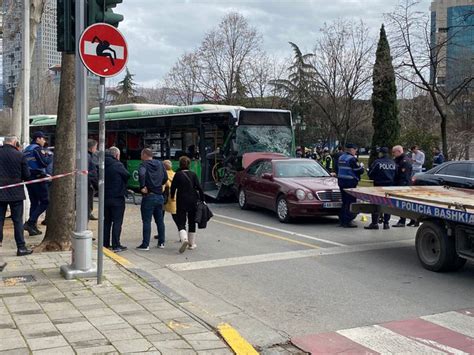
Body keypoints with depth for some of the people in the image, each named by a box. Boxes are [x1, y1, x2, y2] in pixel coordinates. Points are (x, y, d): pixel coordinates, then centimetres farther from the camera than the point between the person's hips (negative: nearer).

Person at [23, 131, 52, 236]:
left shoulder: (26, 150, 16)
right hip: (38, 178, -9)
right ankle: (30, 223, -13)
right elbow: (44, 163, -20)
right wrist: (49, 155, -2)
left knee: (34, 203, 13)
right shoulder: (37, 149, -11)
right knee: (45, 202, -3)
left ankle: (32, 227, 13)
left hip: (29, 179, 9)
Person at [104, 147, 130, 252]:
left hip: (105, 197, 6)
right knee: (117, 222, -1)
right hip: (117, 198, -6)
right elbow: (128, 176, -6)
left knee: (107, 221, 15)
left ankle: (105, 244, 19)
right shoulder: (118, 165, -13)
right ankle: (116, 245, -2)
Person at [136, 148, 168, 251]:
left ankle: (145, 244, -3)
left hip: (149, 196, -6)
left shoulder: (144, 164, -9)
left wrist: (142, 187, -21)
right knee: (159, 220, 15)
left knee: (147, 221, -3)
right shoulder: (160, 164, 9)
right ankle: (161, 242, 20)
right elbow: (165, 178, 14)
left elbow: (141, 174, -30)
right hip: (159, 196, 6)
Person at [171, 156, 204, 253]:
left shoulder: (178, 175, -4)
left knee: (181, 222, -3)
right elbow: (199, 188, -3)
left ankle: (184, 239, -29)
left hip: (182, 201, -3)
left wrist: (172, 196, 18)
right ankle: (192, 243, 21)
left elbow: (173, 187, 0)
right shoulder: (193, 174, 2)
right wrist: (202, 199, 3)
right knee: (192, 222, 16)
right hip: (193, 201, 3)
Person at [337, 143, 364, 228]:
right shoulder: (352, 159, -15)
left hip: (341, 181, 9)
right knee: (350, 202, -4)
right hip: (350, 182, -9)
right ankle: (348, 221, -4)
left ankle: (342, 220, 21)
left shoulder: (341, 158, 12)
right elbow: (359, 171, -15)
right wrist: (361, 166, 8)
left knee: (344, 201, 16)